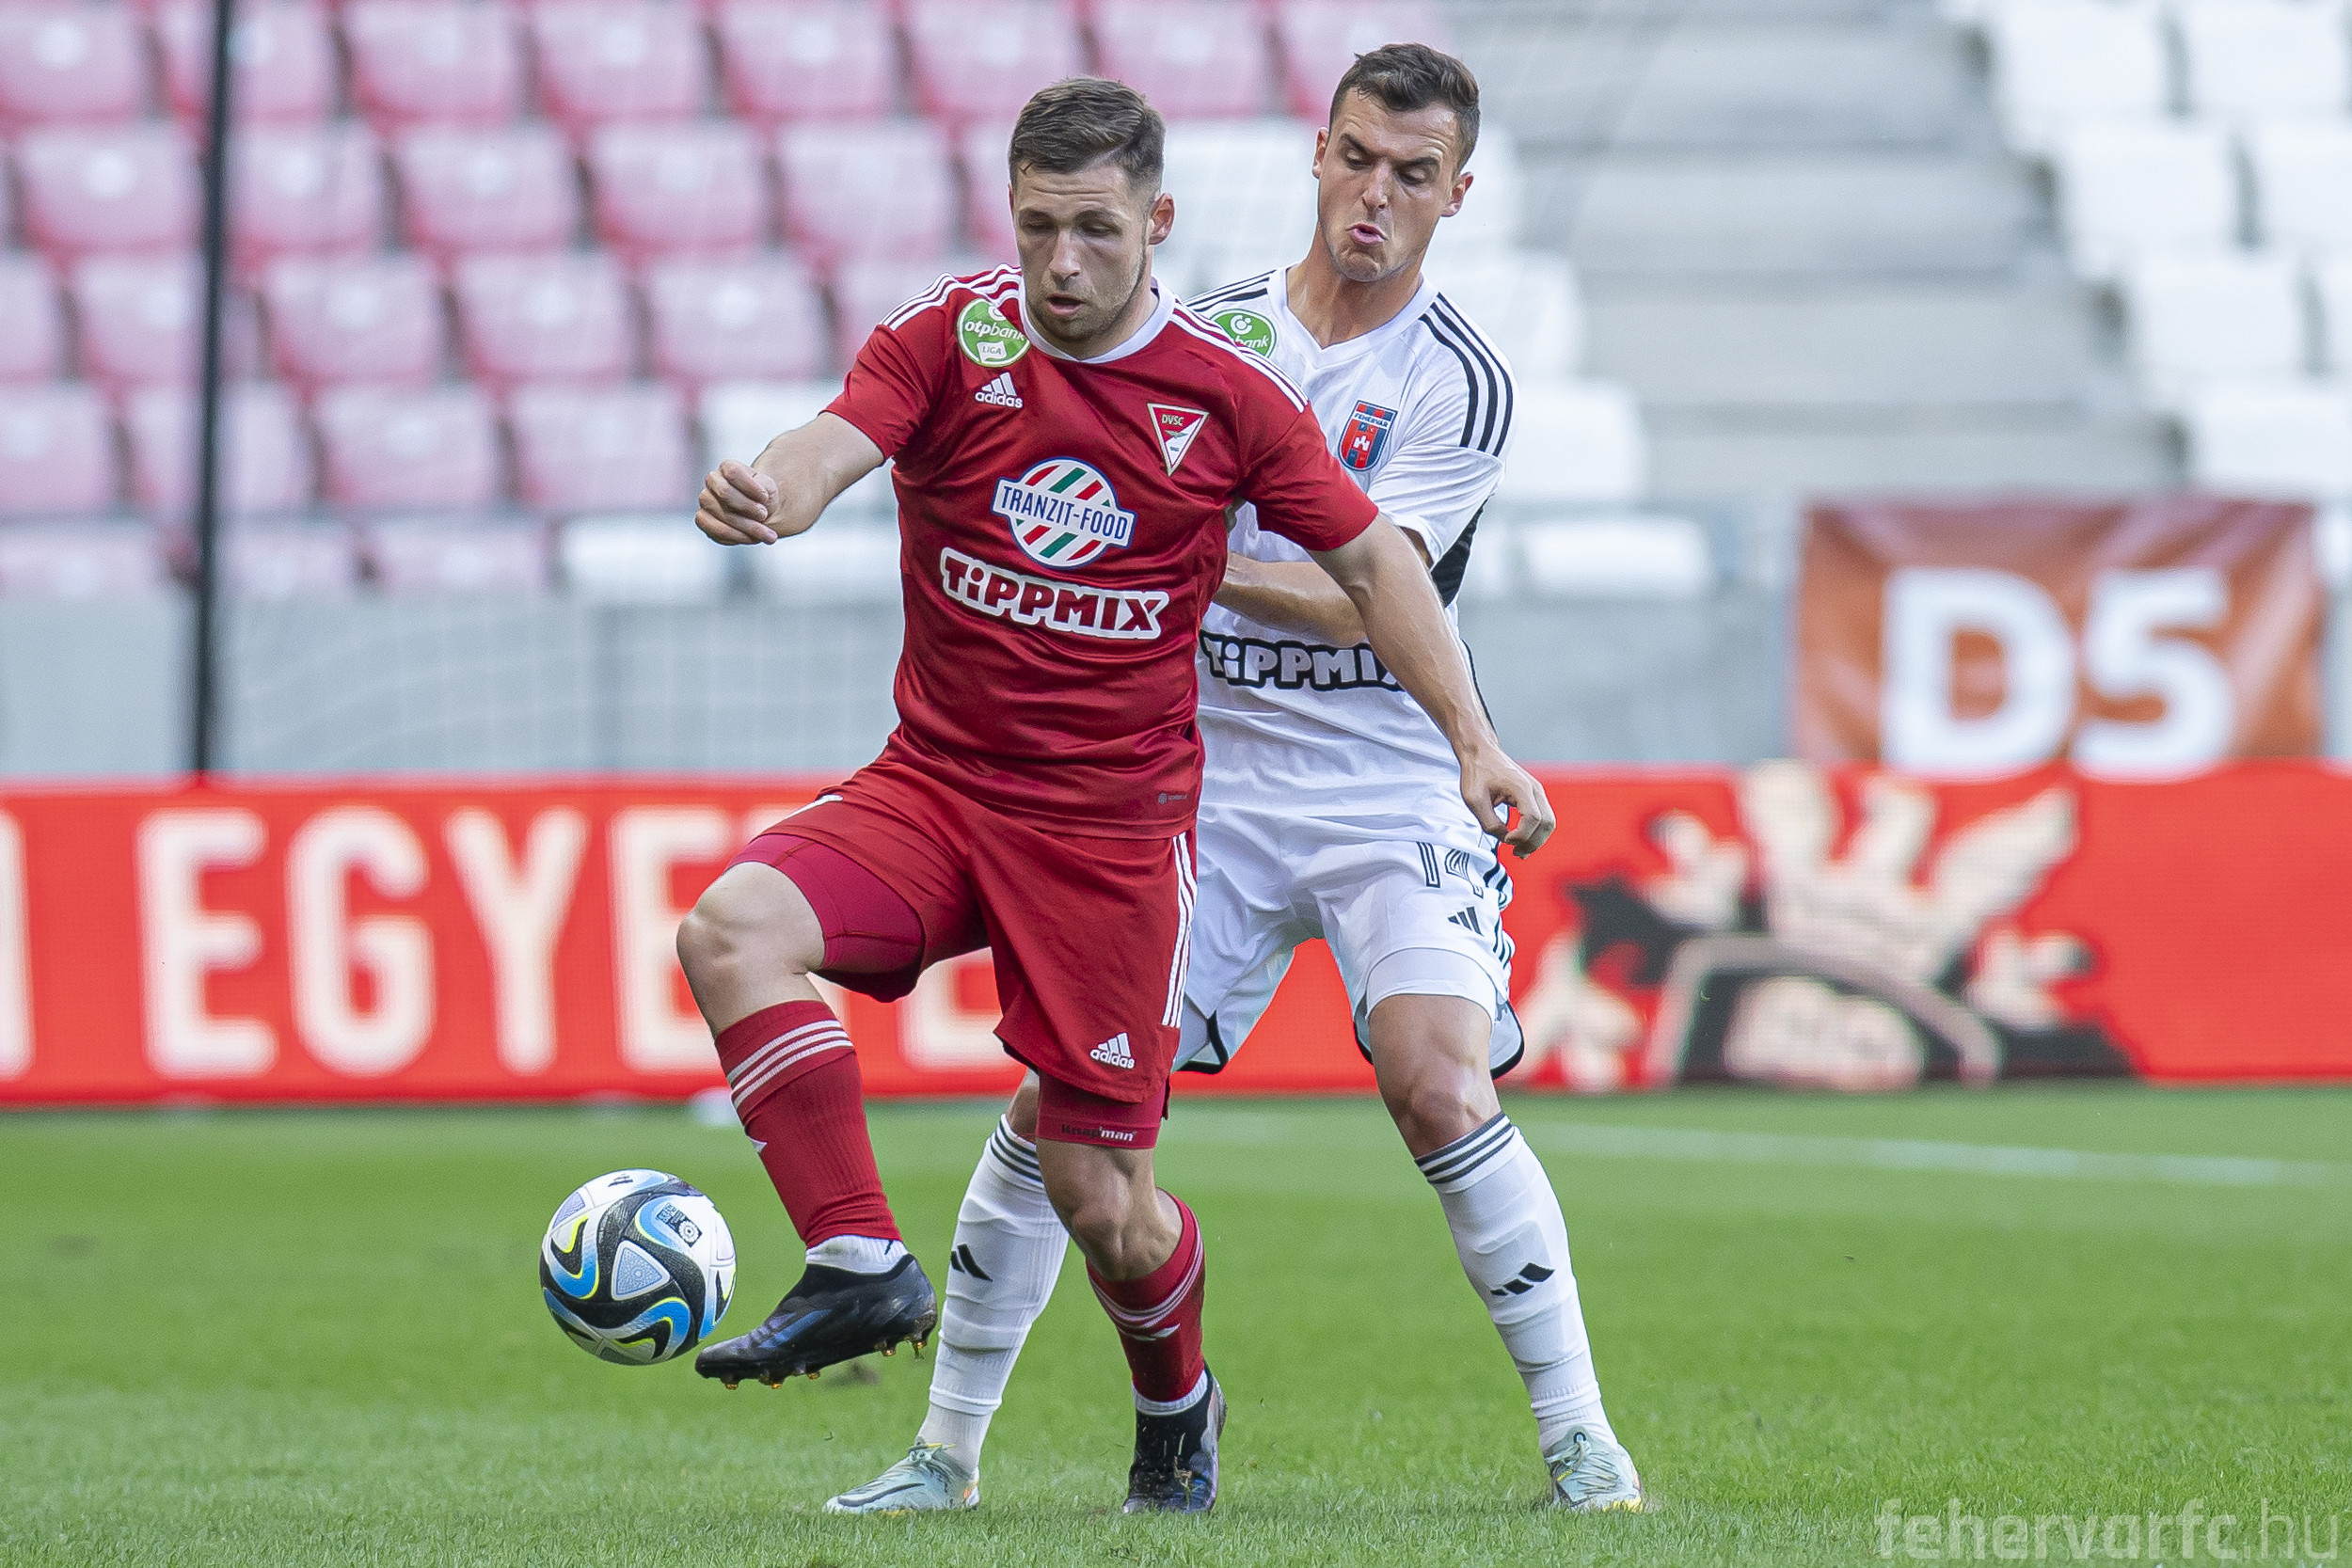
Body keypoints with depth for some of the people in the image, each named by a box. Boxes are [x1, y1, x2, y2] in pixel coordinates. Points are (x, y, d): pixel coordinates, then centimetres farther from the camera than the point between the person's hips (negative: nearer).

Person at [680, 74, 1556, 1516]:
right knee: (732, 929, -27)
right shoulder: (952, 339, -4)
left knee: (1098, 1194, -2)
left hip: (1114, 826, -2)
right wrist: (766, 494, -46)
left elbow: (1371, 559, 6)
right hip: (933, 787, 2)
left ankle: (1177, 1407, 31)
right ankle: (864, 1266, -24)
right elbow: (839, 441, -21)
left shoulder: (1228, 395, -4)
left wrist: (1473, 735, -5)